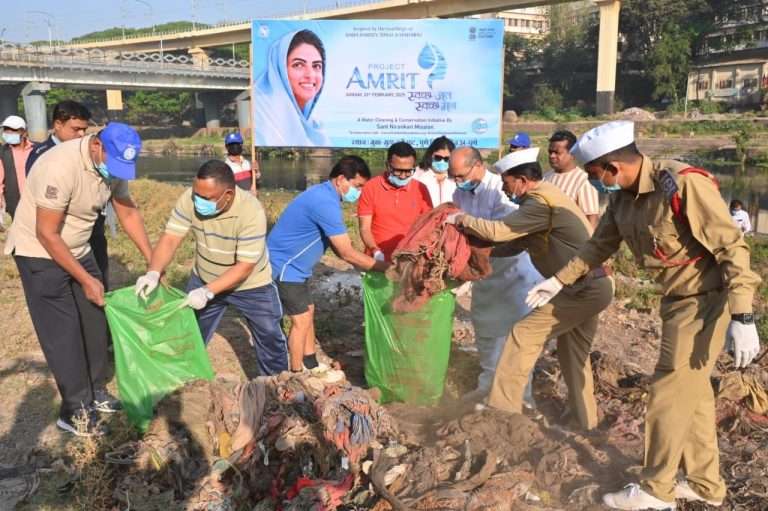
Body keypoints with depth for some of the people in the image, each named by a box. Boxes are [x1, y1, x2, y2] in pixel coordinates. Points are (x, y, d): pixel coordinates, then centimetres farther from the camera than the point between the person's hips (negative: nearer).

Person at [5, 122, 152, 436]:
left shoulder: (113, 165, -10)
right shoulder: (62, 166, -32)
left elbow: (128, 213, 2)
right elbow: (47, 234, -26)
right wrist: (86, 279, -21)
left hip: (77, 249, 7)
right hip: (39, 252, -7)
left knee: (94, 322, 7)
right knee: (63, 332, -4)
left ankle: (95, 392, 23)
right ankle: (74, 411, 7)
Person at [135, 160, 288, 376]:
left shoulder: (251, 211, -33)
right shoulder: (190, 198, -23)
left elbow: (245, 267, -31)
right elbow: (170, 239, -21)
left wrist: (207, 292, -38)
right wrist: (153, 273, -38)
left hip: (251, 284, -3)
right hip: (204, 279, 3)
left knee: (269, 336, 9)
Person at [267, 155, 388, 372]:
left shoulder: (324, 195, 6)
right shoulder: (325, 202, -27)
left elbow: (338, 245, 11)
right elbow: (346, 253, -25)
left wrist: (368, 263, -1)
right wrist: (384, 267, -17)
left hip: (293, 264, 10)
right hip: (284, 265, -10)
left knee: (308, 312, 17)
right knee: (302, 320, -4)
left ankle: (311, 366, 30)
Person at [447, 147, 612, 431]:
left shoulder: (541, 202, -19)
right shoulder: (545, 196, 13)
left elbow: (498, 231, -21)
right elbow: (517, 241, 16)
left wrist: (462, 220, -5)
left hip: (582, 289, -10)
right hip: (592, 286, 10)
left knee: (524, 335, -4)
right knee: (574, 354, 19)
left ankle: (502, 410, 5)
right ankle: (585, 422, 31)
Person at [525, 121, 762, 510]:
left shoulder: (684, 184, -24)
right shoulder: (623, 198, 2)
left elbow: (732, 248, -23)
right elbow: (599, 245, 17)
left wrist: (742, 317, -26)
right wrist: (559, 280, 19)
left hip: (706, 299, -8)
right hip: (678, 299, 8)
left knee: (669, 393, -2)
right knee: (691, 392, 16)